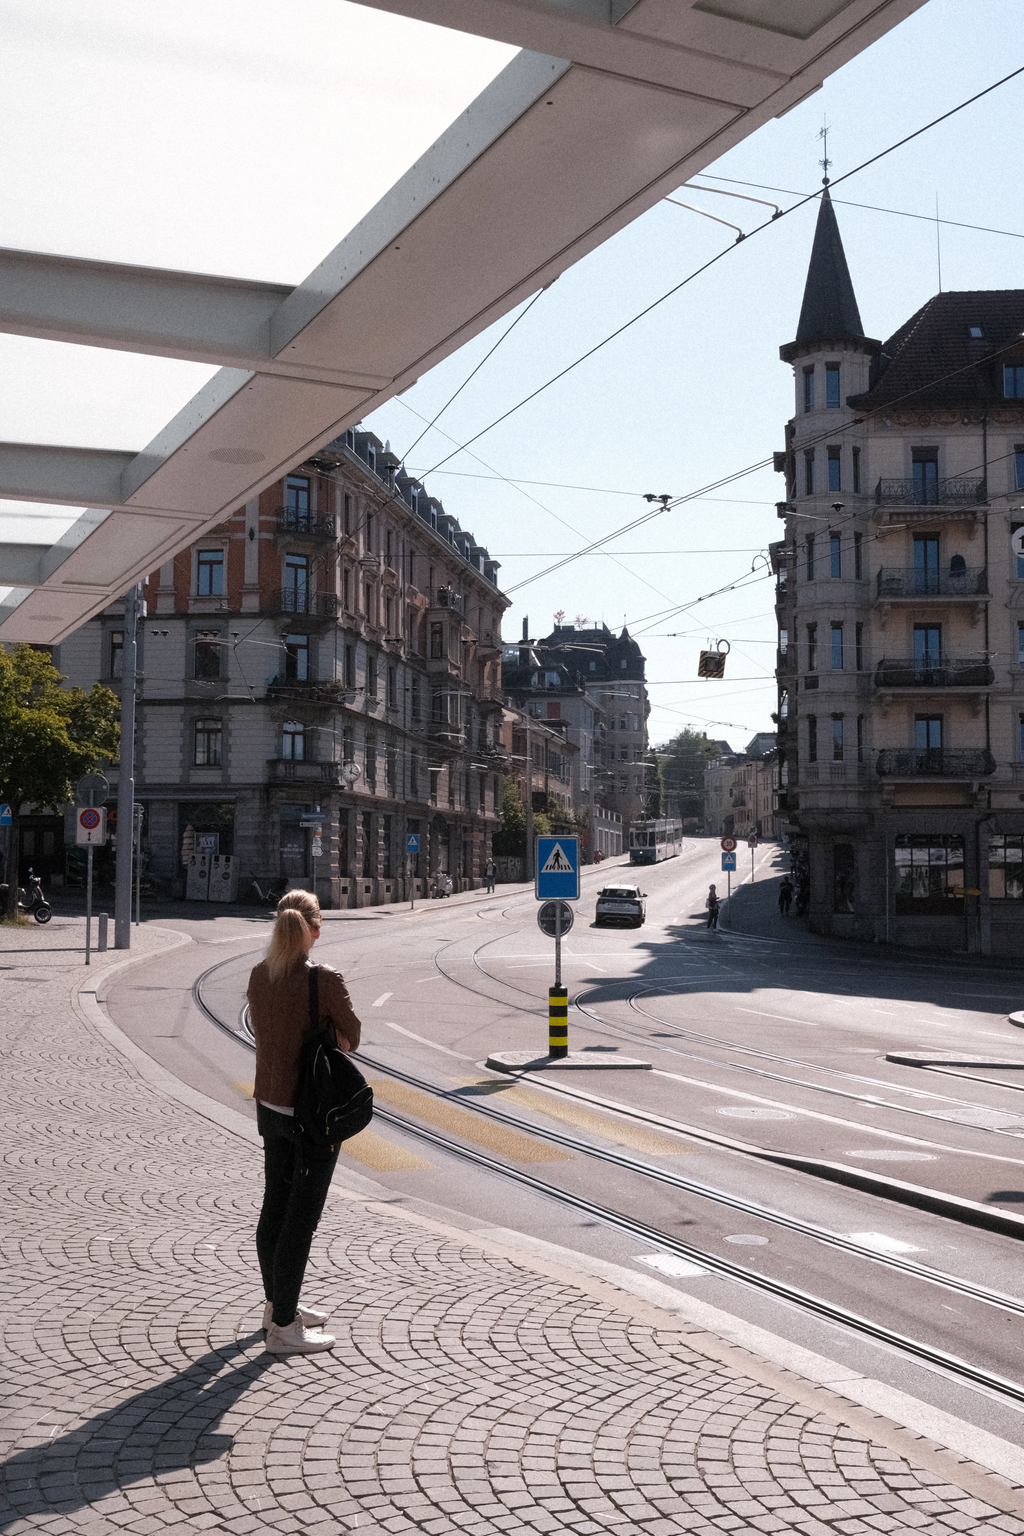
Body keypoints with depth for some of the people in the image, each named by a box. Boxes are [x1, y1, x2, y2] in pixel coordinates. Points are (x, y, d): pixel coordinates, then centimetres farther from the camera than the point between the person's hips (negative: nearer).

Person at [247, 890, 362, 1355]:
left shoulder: (259, 975, 0)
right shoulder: (324, 979, -20)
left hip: (269, 1103, 7)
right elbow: (352, 1038, -8)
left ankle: (278, 1304, 35)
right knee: (302, 1216, 2)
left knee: (276, 1206, 19)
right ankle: (283, 1326, 9)